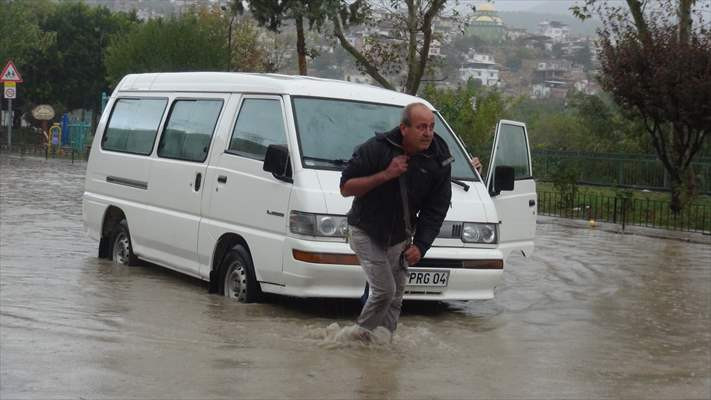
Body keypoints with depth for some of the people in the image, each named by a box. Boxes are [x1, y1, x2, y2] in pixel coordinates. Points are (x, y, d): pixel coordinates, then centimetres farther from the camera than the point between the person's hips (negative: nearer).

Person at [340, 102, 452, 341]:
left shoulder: (439, 161, -9)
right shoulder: (376, 149, -20)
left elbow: (436, 209, -2)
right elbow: (345, 188, -17)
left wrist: (420, 246, -11)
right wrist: (385, 174, -27)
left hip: (399, 238, 4)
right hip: (366, 232, -4)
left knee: (395, 297, 6)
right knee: (384, 290, -13)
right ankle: (361, 333, 8)